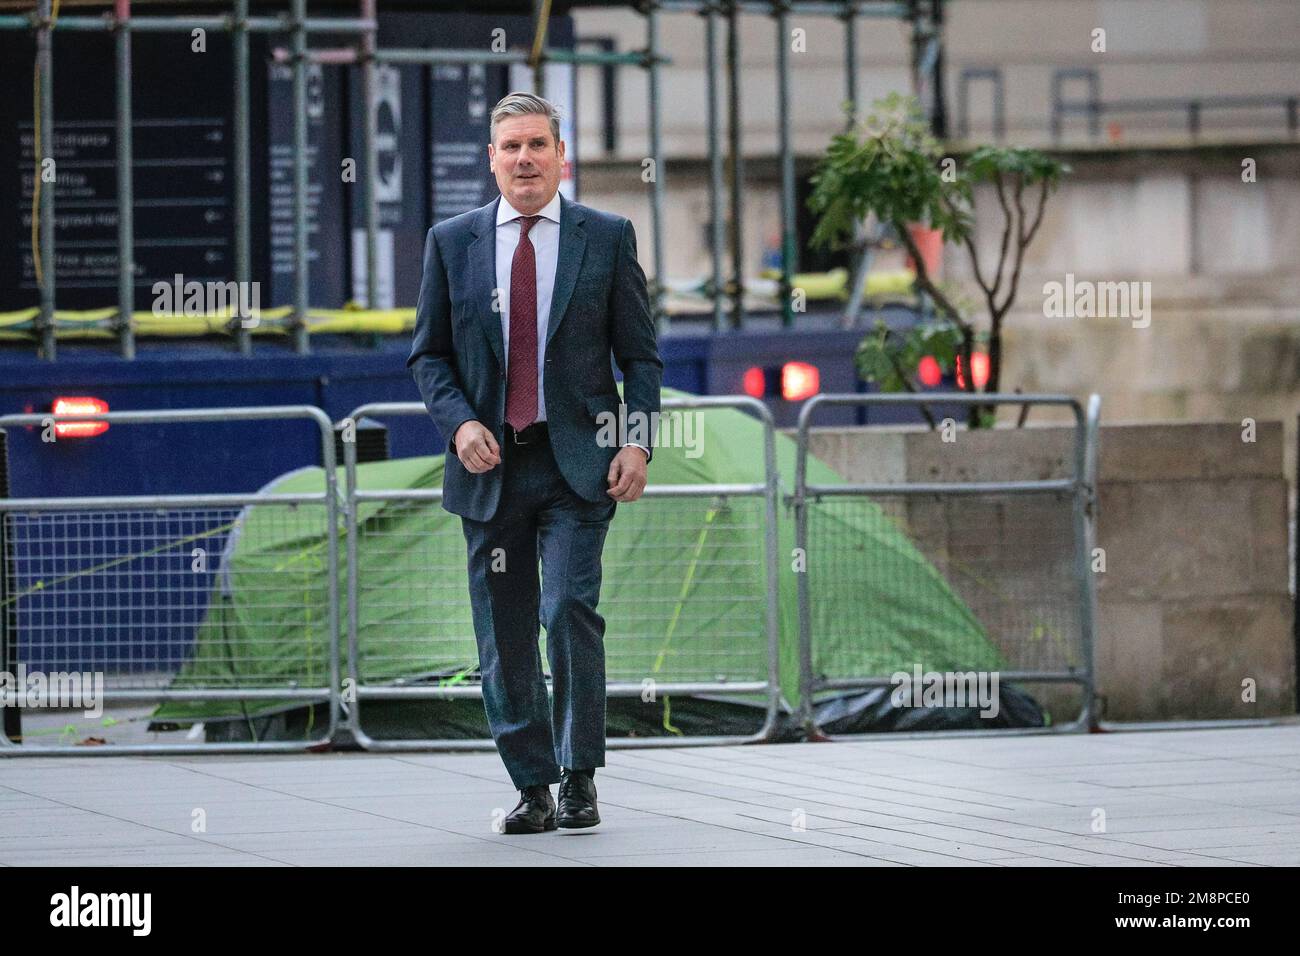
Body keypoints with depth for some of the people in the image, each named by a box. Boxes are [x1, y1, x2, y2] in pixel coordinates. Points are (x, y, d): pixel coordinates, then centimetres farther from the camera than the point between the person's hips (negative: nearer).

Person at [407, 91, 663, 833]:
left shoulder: (608, 237, 5)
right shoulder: (452, 242, 8)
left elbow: (641, 354, 6)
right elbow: (429, 355, 10)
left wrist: (638, 441, -7)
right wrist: (459, 421, -7)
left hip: (578, 464, -2)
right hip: (490, 465, 2)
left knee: (570, 611, -15)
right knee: (504, 636, 3)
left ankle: (580, 777, -1)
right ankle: (533, 787, 14)